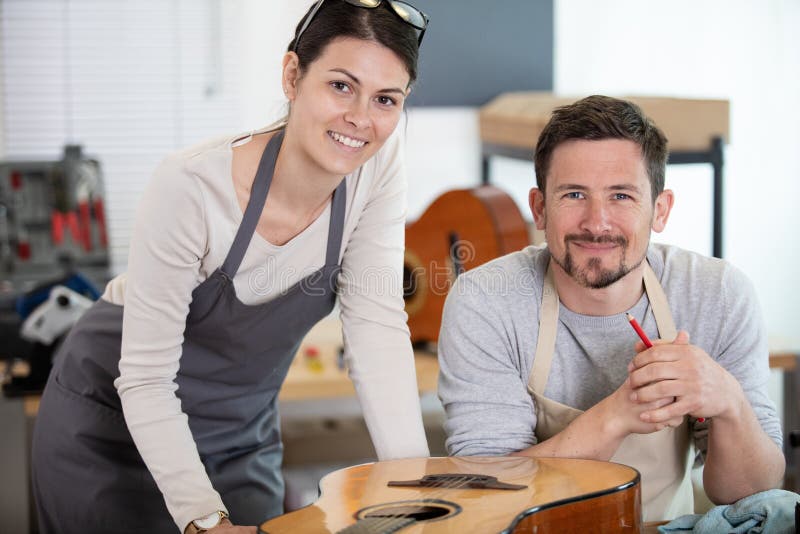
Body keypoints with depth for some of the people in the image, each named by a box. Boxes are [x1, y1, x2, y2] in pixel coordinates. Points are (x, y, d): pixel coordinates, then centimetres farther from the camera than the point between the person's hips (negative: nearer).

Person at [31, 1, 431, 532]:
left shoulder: (379, 161, -17)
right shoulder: (191, 188, -30)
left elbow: (378, 329, -17)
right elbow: (145, 378, -26)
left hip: (242, 438, 4)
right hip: (116, 429, -4)